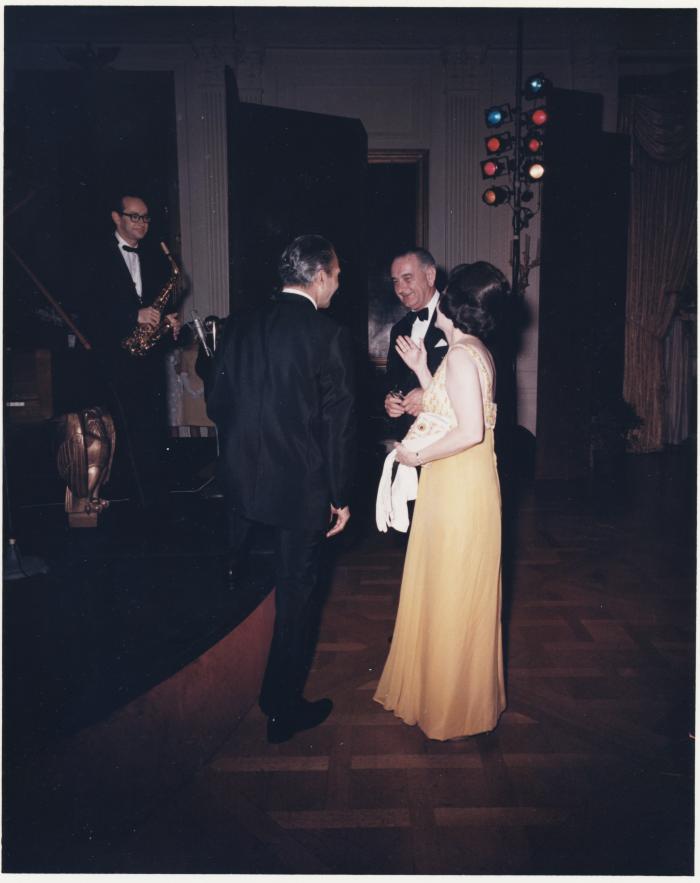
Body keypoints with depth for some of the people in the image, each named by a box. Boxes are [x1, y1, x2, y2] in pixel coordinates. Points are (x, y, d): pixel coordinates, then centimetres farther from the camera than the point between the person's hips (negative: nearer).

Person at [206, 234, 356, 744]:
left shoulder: (243, 326, 2)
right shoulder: (330, 336, -13)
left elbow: (217, 403, 6)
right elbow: (339, 424, -13)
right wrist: (341, 497, -4)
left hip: (242, 483, 5)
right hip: (301, 489, -4)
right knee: (295, 597, 9)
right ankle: (283, 710, 22)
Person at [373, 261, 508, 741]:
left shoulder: (461, 355, -19)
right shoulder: (477, 351, 10)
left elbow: (470, 431, -26)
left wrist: (417, 456, -15)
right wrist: (421, 369, 14)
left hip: (458, 490, -10)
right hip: (467, 485, 10)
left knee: (453, 593, 4)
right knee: (457, 592, 21)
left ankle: (456, 706, 22)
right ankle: (454, 690, 39)